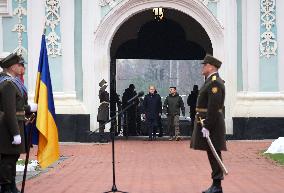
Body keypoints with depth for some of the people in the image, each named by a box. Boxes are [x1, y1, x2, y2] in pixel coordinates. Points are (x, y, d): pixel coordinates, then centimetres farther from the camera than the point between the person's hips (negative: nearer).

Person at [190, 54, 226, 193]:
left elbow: (213, 107, -22)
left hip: (211, 124, -10)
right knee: (212, 154, 12)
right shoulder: (210, 81, 16)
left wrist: (207, 126, -23)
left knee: (214, 154, -6)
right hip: (207, 122, 10)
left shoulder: (215, 83, -16)